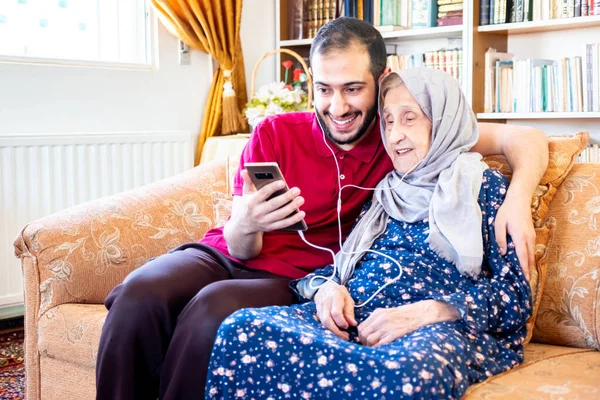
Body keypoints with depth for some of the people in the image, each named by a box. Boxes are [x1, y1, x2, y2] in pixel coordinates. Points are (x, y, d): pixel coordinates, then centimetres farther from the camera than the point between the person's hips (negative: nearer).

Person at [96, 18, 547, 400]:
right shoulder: (274, 134, -3)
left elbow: (524, 138, -4)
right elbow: (242, 250, -2)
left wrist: (517, 198, -25)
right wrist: (243, 227, -27)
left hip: (294, 280, -1)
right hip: (223, 255, 2)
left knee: (214, 308, -34)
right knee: (139, 295, -30)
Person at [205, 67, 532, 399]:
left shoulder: (485, 185, 10)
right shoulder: (385, 190, 25)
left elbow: (514, 296, 0)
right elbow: (345, 261, 23)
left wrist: (425, 312, -17)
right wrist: (328, 286, -3)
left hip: (440, 326, -4)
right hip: (355, 314, 5)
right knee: (241, 328, -25)